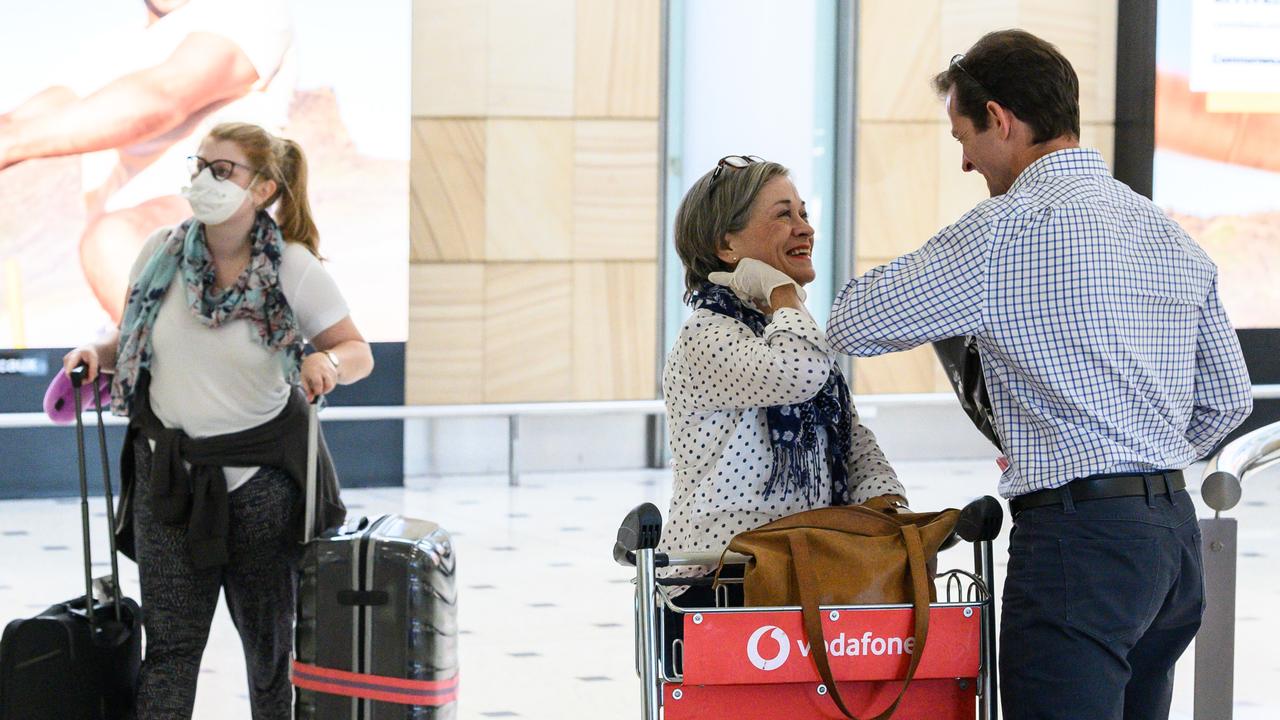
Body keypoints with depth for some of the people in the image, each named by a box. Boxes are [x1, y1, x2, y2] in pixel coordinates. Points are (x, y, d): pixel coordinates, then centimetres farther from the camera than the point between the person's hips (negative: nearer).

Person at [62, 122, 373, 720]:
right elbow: (132, 340, 13)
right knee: (170, 644, 2)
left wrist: (330, 362, -25)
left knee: (268, 638, 11)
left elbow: (358, 352, -3)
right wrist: (96, 353, -7)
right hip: (168, 469, 2)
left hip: (261, 474, -2)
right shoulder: (162, 252, -2)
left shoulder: (294, 269, -10)